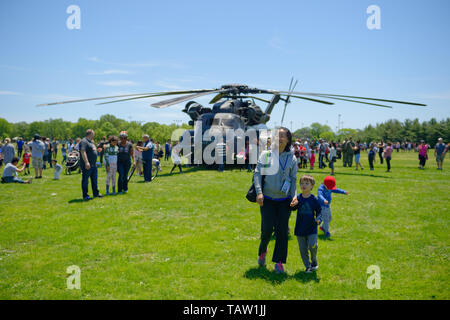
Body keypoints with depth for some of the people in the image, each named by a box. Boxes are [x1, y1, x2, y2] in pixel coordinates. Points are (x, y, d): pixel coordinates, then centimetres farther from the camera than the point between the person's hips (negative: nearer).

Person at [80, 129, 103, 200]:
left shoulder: (91, 142, 18)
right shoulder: (84, 141, -14)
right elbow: (83, 152, -24)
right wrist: (86, 162, -30)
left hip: (93, 165, 10)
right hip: (87, 165, -10)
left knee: (94, 179, 16)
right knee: (85, 180, -1)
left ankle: (96, 193, 26)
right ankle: (85, 196, 4)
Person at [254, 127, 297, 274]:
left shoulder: (292, 158, 5)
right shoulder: (265, 154, 1)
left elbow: (293, 179, 7)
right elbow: (257, 173, -2)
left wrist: (294, 196, -6)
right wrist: (259, 192, -13)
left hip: (284, 200, 1)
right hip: (267, 199, -1)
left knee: (282, 231, -1)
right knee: (267, 229, -5)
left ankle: (279, 262, 11)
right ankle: (262, 251, 27)